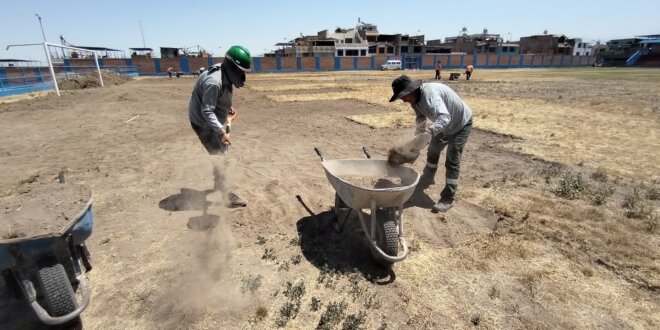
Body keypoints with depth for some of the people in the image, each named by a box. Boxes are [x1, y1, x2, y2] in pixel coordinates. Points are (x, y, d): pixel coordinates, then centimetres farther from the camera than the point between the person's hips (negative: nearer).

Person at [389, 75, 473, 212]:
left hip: (461, 123, -9)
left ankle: (448, 198, -2)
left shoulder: (429, 94, -37)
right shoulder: (416, 98, -9)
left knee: (452, 161, -10)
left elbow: (444, 117, -51)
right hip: (446, 126, 9)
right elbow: (421, 120, -1)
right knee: (433, 151, 22)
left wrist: (430, 131, -65)